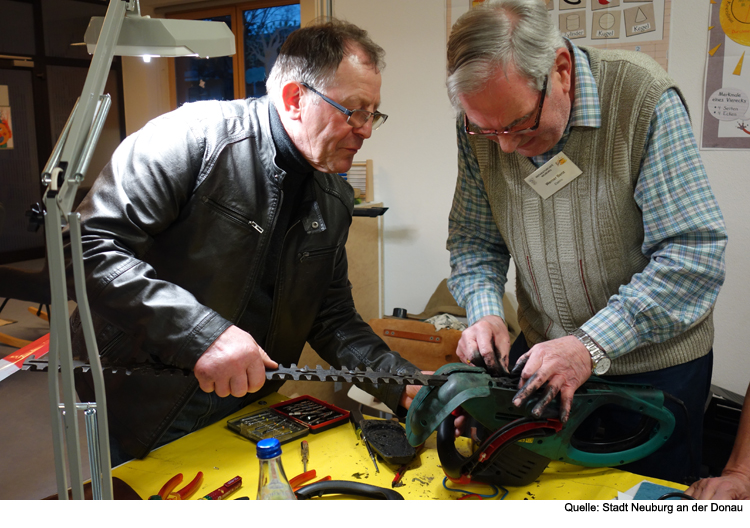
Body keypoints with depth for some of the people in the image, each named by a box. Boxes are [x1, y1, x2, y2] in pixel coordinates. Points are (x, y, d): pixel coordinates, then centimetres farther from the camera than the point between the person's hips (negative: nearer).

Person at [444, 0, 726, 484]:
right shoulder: (480, 124, -8)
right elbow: (473, 240, 2)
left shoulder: (644, 97, -22)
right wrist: (485, 313, -16)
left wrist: (592, 345, -31)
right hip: (542, 352, 4)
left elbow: (695, 253, -25)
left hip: (656, 363, -3)